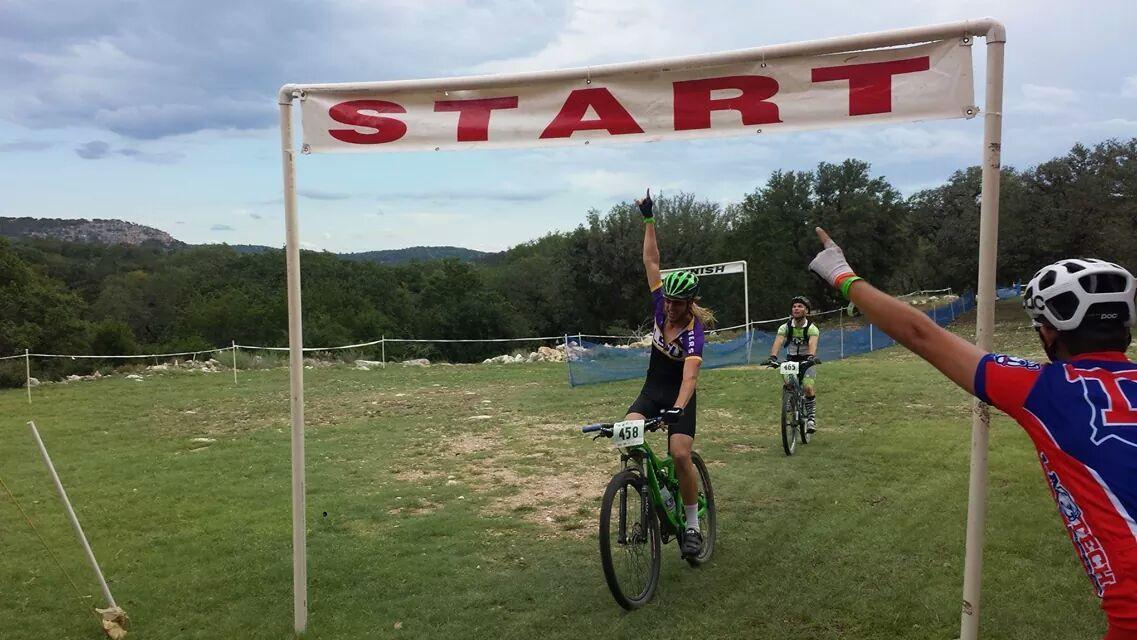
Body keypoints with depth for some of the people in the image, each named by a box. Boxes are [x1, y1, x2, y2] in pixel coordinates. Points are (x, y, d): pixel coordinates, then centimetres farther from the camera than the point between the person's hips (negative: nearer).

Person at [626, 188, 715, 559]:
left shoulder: (693, 332, -22)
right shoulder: (662, 306, -7)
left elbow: (690, 375, -35)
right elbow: (651, 262, -4)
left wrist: (678, 409, -51)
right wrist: (649, 220, -6)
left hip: (678, 397, -4)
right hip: (652, 390, 4)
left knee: (680, 455, -20)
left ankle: (692, 526, -1)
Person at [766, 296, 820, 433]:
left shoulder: (812, 328, -15)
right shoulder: (785, 327, -9)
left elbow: (813, 343, -33)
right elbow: (778, 342, -25)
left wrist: (811, 356, -54)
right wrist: (773, 357, -43)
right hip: (791, 361, 2)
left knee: (809, 388, -21)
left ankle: (811, 417, -1)